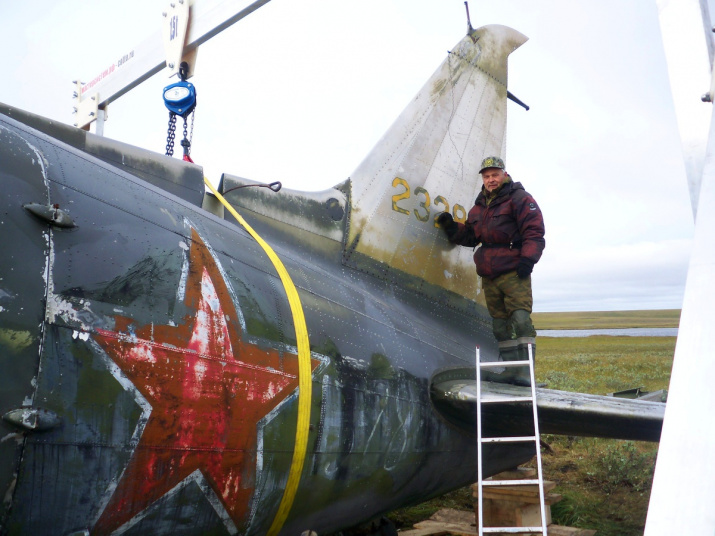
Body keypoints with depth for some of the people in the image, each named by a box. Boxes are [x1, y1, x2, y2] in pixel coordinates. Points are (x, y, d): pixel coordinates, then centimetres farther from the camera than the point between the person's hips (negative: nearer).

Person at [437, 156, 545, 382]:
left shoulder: (519, 198, -2)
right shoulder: (480, 205, 19)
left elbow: (534, 232, -8)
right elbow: (470, 235, 24)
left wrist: (528, 259, -17)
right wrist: (451, 227, 9)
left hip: (514, 273, -7)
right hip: (489, 276, 7)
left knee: (520, 320, -13)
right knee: (500, 325, 9)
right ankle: (510, 369, 16)